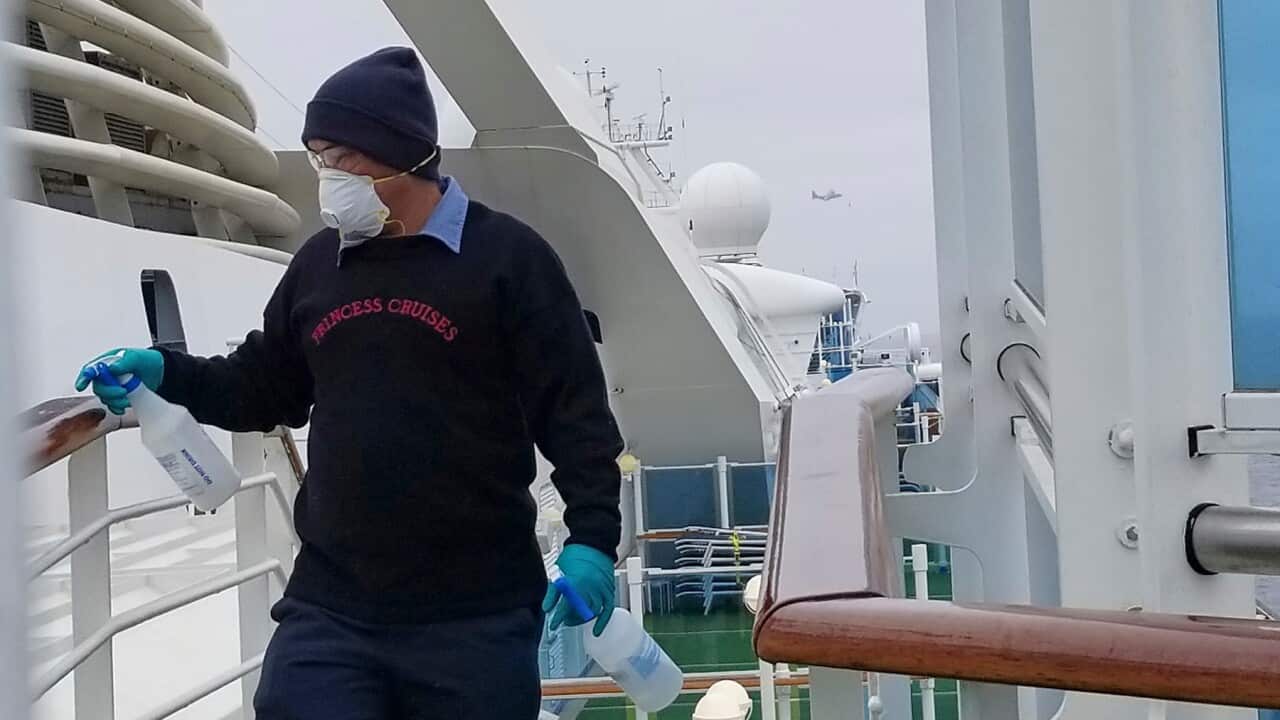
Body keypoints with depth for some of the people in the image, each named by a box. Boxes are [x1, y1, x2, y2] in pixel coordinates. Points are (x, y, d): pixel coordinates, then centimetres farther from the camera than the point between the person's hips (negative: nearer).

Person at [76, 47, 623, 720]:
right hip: (329, 609, 4)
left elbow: (575, 414, -6)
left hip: (477, 618, -4)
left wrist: (591, 538, -15)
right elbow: (266, 389, 23)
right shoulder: (320, 263, 13)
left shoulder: (506, 255, -4)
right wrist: (168, 373, 8)